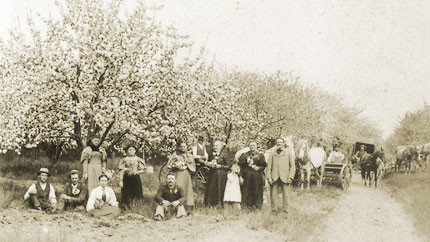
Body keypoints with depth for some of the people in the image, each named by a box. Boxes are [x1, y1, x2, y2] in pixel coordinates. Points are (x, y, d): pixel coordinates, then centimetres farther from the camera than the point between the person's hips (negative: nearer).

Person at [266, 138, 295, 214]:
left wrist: (290, 177, -3)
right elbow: (269, 166, 11)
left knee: (286, 194, -5)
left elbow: (292, 166, 7)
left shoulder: (288, 152, 12)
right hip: (274, 178, 1)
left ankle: (286, 211, 1)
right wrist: (269, 177, 0)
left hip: (285, 178, -1)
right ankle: (274, 210, 5)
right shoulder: (272, 153, 16)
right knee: (273, 194, -3)